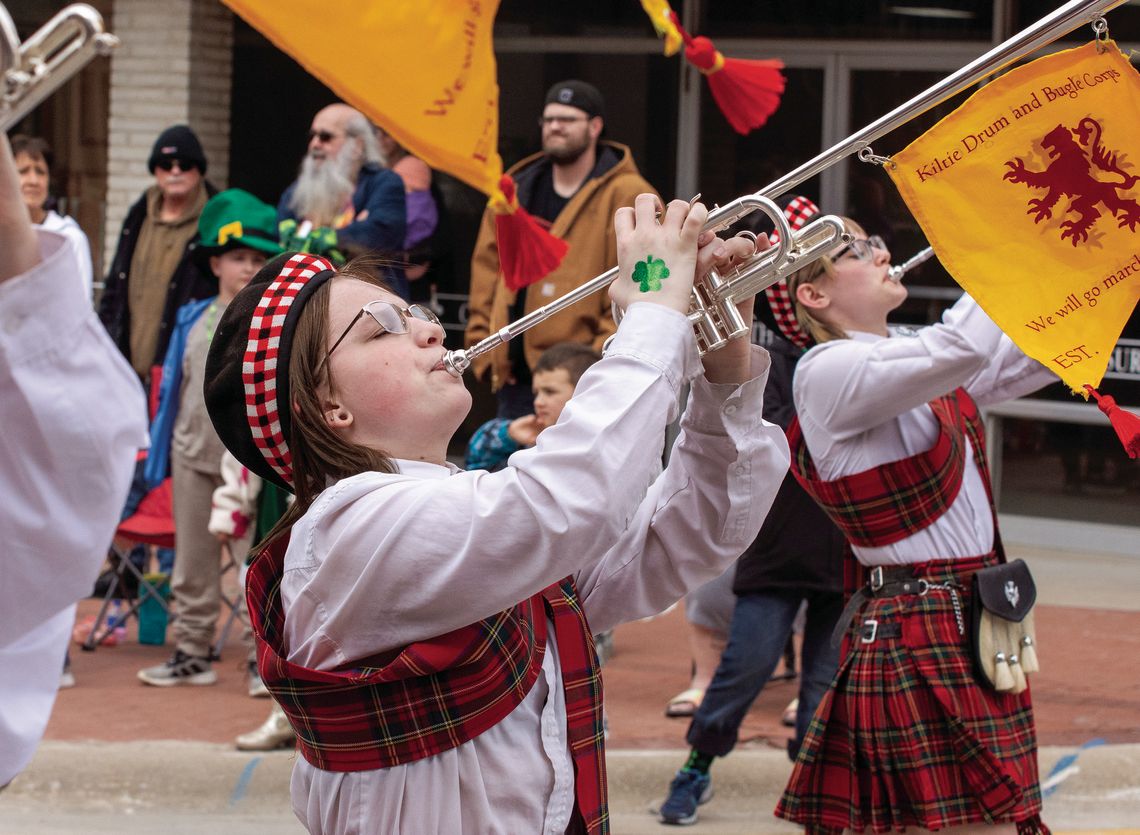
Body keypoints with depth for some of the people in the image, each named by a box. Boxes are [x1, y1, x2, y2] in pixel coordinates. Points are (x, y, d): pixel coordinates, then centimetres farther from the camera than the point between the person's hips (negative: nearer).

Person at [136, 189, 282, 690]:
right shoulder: (193, 320, 7)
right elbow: (176, 386, 12)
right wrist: (162, 448, 11)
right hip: (195, 454, 5)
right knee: (193, 563, 13)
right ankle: (192, 652, 23)